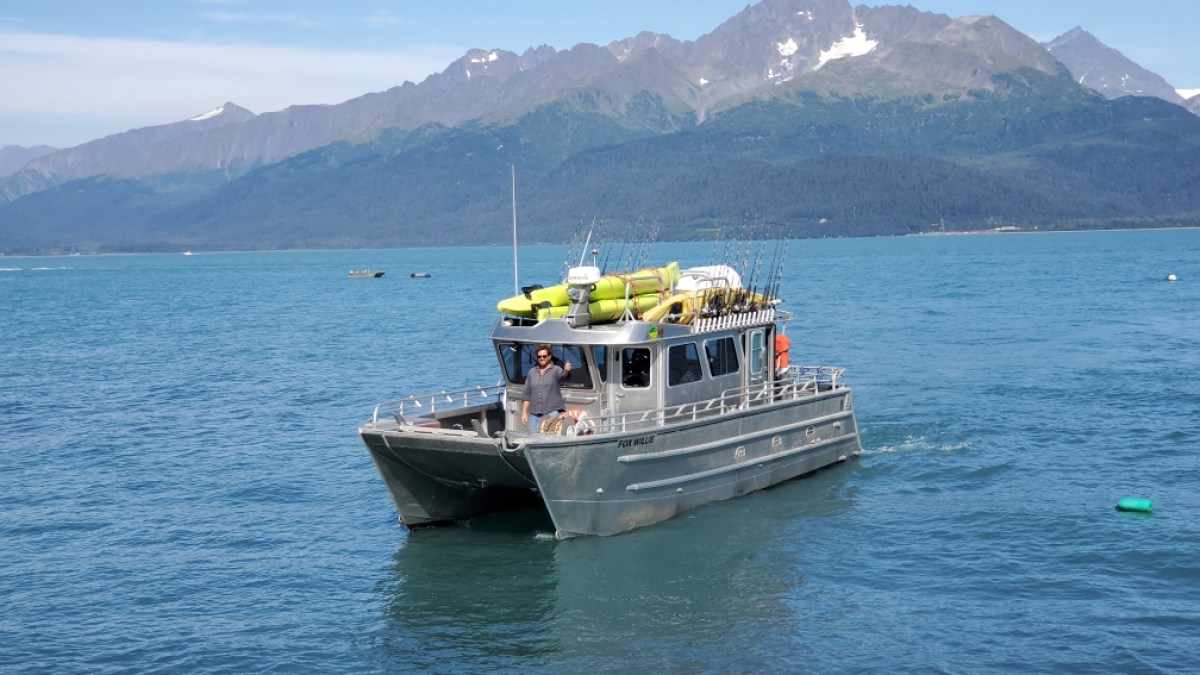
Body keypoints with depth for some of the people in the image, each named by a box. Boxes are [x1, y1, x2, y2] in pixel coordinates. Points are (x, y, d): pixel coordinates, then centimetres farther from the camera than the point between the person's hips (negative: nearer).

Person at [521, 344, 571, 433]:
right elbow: (526, 395, 16)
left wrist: (566, 371, -46)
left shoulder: (556, 370, 3)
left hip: (552, 413, -4)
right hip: (534, 414, 4)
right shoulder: (532, 372, 14)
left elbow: (563, 375, -21)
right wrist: (524, 412, 9)